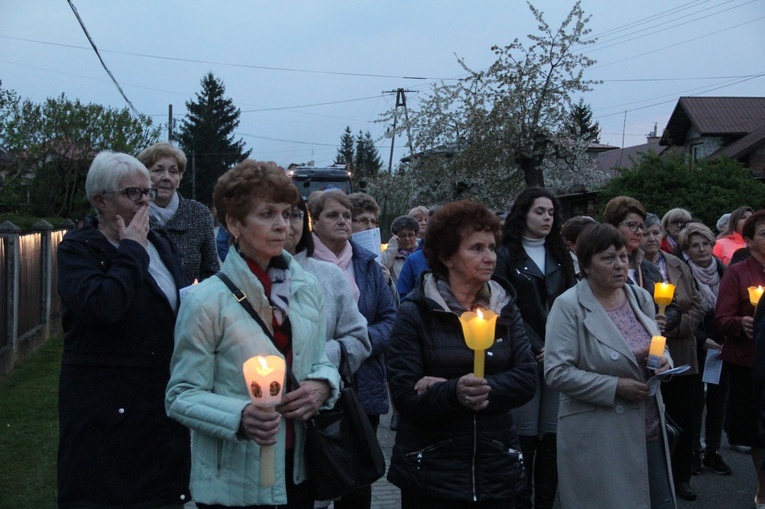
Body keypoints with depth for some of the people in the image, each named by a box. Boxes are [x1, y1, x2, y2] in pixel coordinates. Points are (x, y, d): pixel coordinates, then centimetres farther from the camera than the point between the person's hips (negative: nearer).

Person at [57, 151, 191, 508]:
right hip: (107, 408, -6)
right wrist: (132, 250, -15)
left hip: (164, 404, 6)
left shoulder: (162, 246, 13)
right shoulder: (77, 249, -8)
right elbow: (104, 304, -27)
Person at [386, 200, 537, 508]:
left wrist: (478, 388, -19)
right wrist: (453, 393, -31)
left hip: (497, 469, 4)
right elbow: (404, 393, -13)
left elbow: (527, 378, -3)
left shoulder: (506, 308, 8)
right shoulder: (415, 313, -5)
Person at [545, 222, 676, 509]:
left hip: (650, 431, 6)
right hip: (597, 440, -6)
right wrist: (614, 387, -20)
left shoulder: (641, 297, 7)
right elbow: (557, 372, -17)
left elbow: (659, 347, 18)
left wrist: (664, 359, -6)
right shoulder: (569, 306, -11)